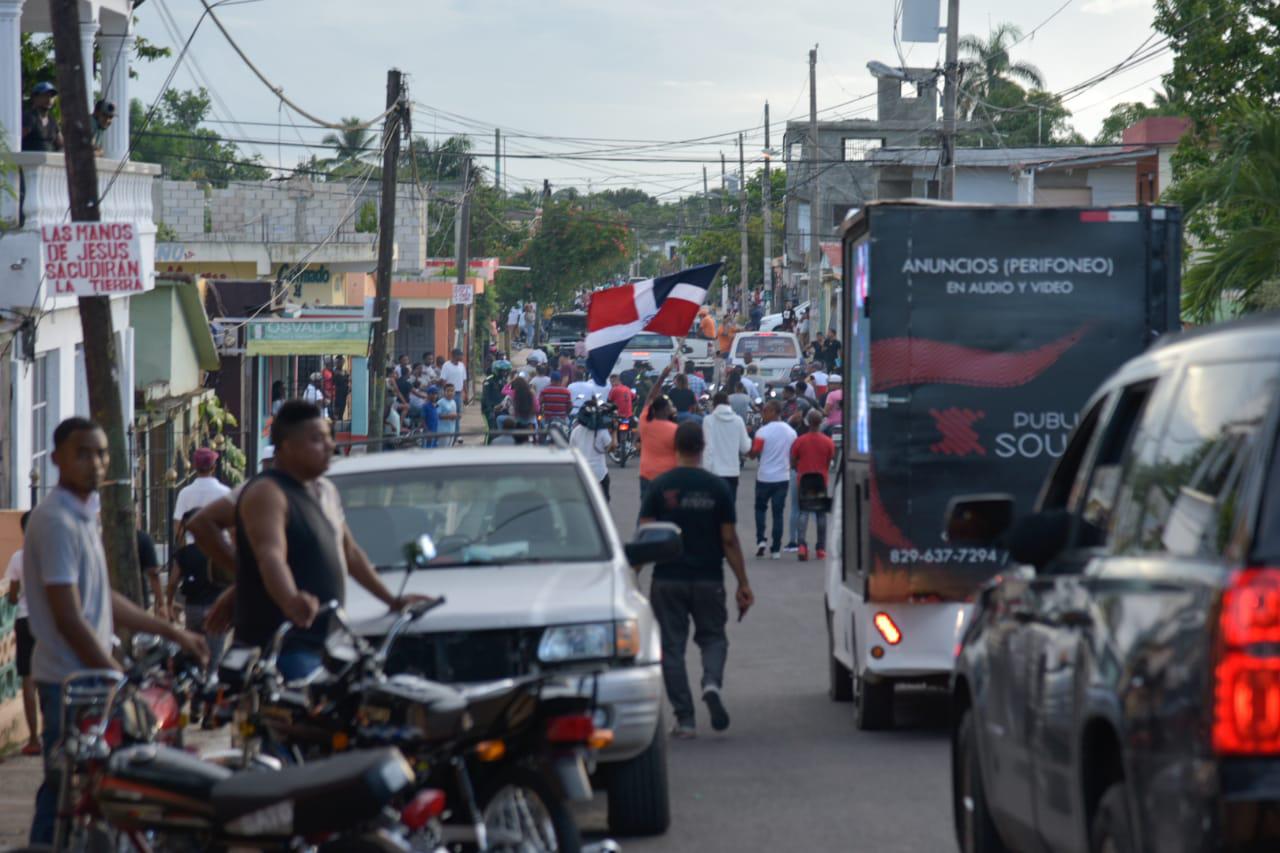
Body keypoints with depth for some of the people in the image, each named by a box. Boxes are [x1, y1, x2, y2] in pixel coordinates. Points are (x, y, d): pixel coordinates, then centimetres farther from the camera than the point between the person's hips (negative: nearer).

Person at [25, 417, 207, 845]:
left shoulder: (85, 516, 15)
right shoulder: (57, 521, -16)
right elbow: (69, 620, -19)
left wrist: (173, 633, 20)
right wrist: (118, 678, -16)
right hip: (69, 680, -10)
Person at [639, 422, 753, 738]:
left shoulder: (659, 487, -3)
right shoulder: (717, 488, -2)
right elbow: (729, 540, -2)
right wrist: (743, 584, 3)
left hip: (668, 581, -1)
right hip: (709, 580, 1)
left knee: (672, 646, 7)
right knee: (713, 638, 16)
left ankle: (684, 718, 3)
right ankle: (712, 683, -15)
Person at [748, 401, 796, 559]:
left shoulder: (763, 432, -13)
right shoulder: (791, 432, 2)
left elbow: (753, 454, -11)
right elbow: (793, 456, 9)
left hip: (764, 476, -3)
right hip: (783, 477, 3)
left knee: (760, 508, 17)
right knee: (778, 513, 6)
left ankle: (760, 540, 3)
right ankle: (776, 549, 4)